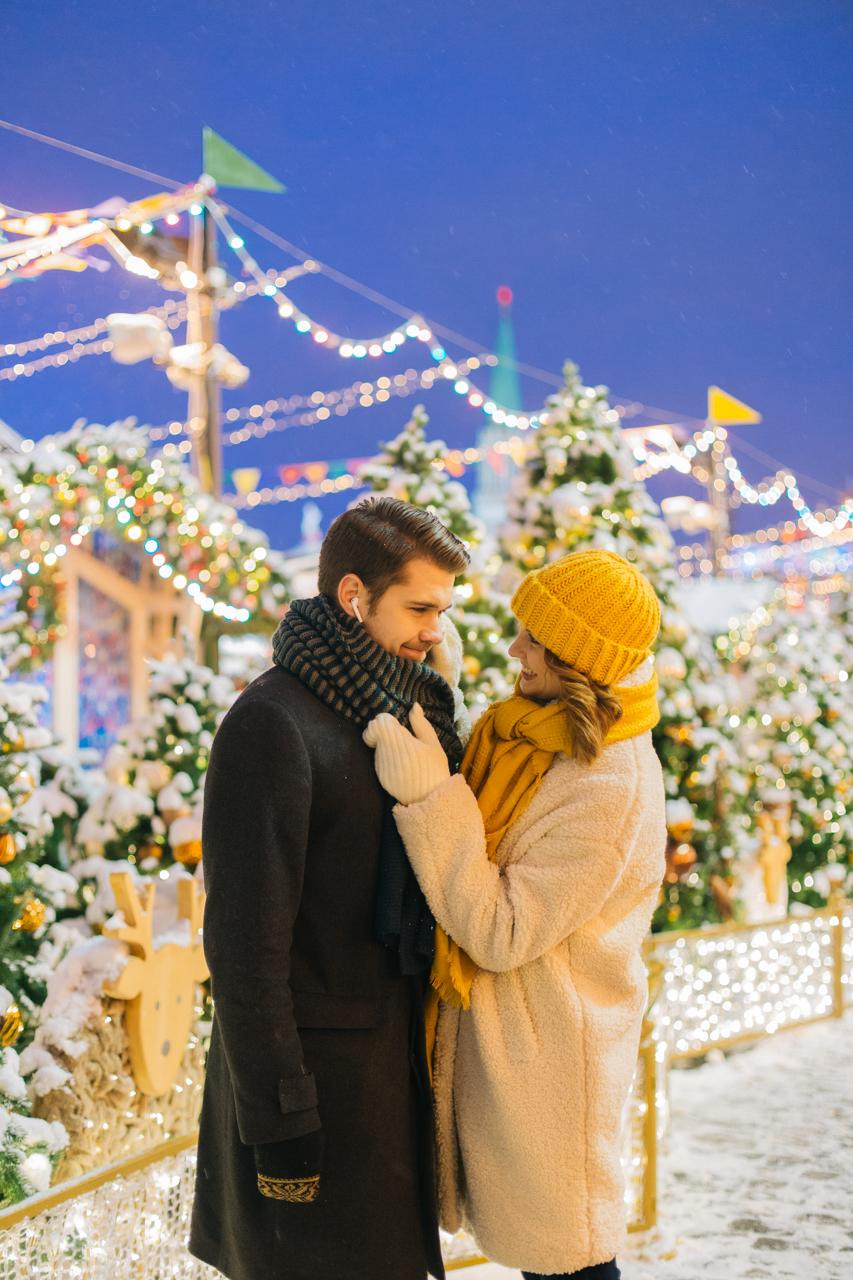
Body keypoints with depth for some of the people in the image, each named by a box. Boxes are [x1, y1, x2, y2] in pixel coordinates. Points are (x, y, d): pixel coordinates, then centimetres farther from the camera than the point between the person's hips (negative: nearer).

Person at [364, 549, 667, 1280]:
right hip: (503, 1033, 9)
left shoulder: (609, 789, -26)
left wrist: (428, 793, -27)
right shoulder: (541, 733, 3)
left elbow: (499, 932, -25)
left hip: (547, 1054, -9)